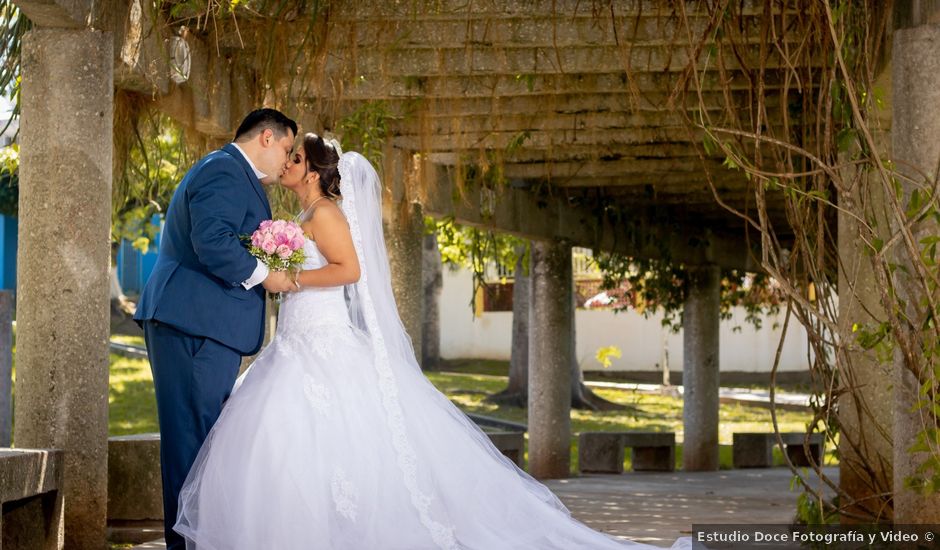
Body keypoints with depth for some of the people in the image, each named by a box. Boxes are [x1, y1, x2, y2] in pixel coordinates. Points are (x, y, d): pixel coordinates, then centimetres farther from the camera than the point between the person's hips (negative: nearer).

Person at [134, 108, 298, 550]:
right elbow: (212, 242, -24)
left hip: (192, 323, 11)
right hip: (198, 324, -11)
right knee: (195, 431, -8)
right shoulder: (226, 173, -11)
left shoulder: (226, 171, 25)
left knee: (195, 432, 12)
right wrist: (263, 275, -14)